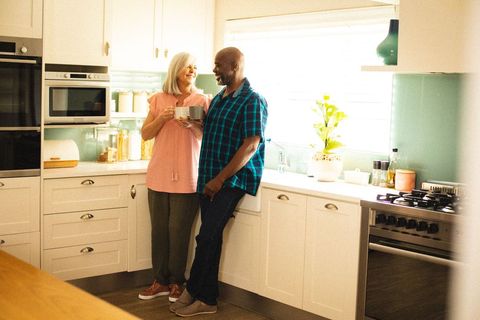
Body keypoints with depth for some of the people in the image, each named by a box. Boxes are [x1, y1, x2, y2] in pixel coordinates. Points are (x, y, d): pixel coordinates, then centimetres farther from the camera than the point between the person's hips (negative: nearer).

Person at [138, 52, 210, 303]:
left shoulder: (202, 100, 3)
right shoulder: (159, 99, 8)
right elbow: (145, 134, 7)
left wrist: (192, 125, -17)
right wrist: (161, 118, -10)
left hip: (187, 176, -2)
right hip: (159, 175, 2)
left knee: (179, 230, 1)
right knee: (159, 229, 7)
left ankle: (177, 282, 15)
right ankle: (160, 280, 18)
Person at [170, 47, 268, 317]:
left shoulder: (253, 100, -10)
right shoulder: (218, 99, 15)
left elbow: (251, 145, -18)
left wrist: (220, 179, -19)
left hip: (234, 179, -7)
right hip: (210, 178, 7)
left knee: (207, 236, -9)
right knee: (211, 238, 8)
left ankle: (193, 292, 7)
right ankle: (207, 299, 16)